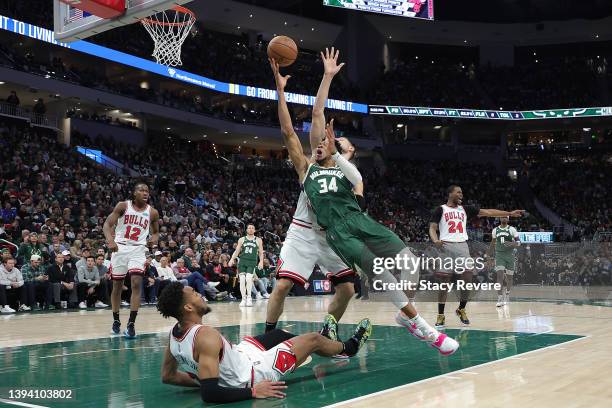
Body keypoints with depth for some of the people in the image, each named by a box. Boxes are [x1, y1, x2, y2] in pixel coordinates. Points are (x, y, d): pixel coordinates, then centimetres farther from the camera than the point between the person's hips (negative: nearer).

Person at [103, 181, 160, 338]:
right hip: (120, 247, -1)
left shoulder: (152, 212, 2)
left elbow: (155, 232, 15)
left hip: (138, 250, 1)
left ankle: (131, 324, -12)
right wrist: (110, 239, -29)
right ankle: (116, 321, 25)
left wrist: (155, 238, -9)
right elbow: (107, 224, -10)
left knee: (136, 283, -15)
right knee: (117, 285, 8)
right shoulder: (123, 206, -5)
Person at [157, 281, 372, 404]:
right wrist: (253, 392, -29)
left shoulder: (175, 334, -10)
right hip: (252, 374, -8)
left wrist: (200, 381, 10)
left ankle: (331, 348, 53)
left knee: (278, 334, 27)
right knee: (313, 338, 9)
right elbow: (210, 393, -39)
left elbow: (167, 376, 3)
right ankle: (349, 347, 42)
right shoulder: (206, 336, -36)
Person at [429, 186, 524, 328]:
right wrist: (435, 241, -23)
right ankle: (441, 315, 3)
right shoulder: (440, 209, 3)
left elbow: (487, 212, 13)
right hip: (446, 246, -4)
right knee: (444, 281, -4)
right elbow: (432, 228, -2)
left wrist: (510, 213, 9)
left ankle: (461, 309, 18)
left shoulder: (465, 209, 16)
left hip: (462, 246, 4)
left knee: (468, 280, -2)